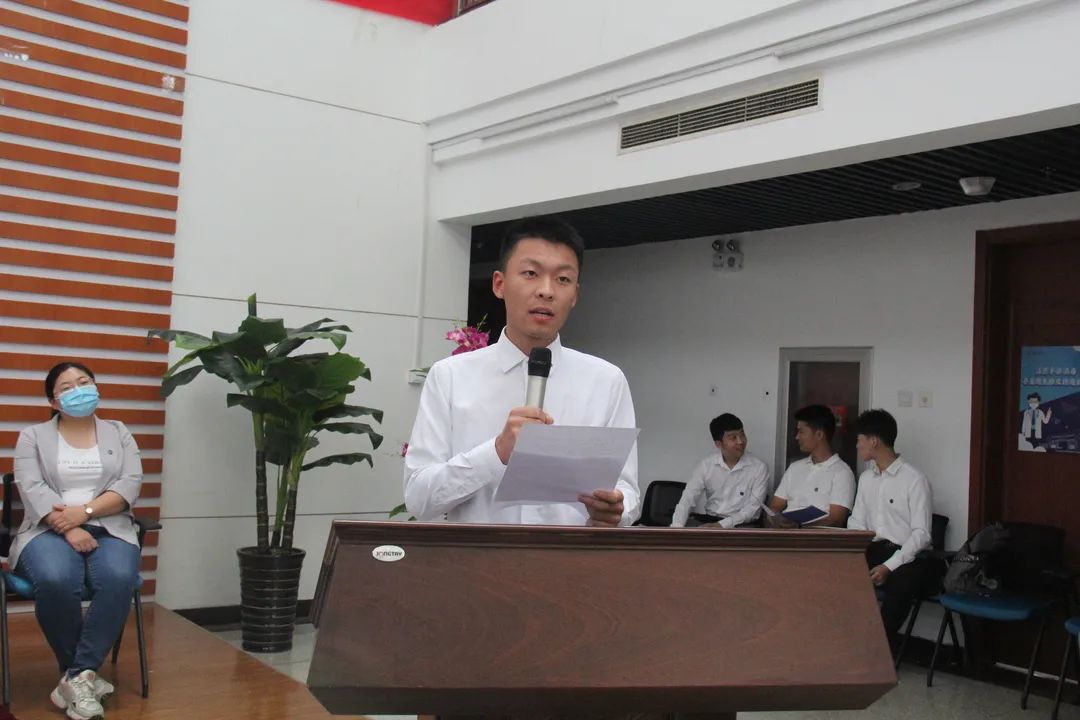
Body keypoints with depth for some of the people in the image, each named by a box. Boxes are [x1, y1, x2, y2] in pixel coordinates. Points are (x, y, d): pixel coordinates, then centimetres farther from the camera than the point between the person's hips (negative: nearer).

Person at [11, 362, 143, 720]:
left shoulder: (118, 433, 17)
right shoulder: (33, 437, 13)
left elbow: (130, 485, 3)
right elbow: (32, 489, -3)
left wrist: (84, 511, -13)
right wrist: (68, 529, -18)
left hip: (108, 530, 1)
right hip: (50, 531, -1)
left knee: (119, 578, -34)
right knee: (55, 581, -36)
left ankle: (77, 675, -25)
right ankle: (84, 674, -17)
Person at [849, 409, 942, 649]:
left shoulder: (914, 479, -9)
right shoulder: (866, 477, 13)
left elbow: (921, 534, -13)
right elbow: (857, 522, 14)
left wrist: (889, 566, -23)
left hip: (907, 557, -6)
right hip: (873, 551, 6)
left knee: (900, 584, -37)